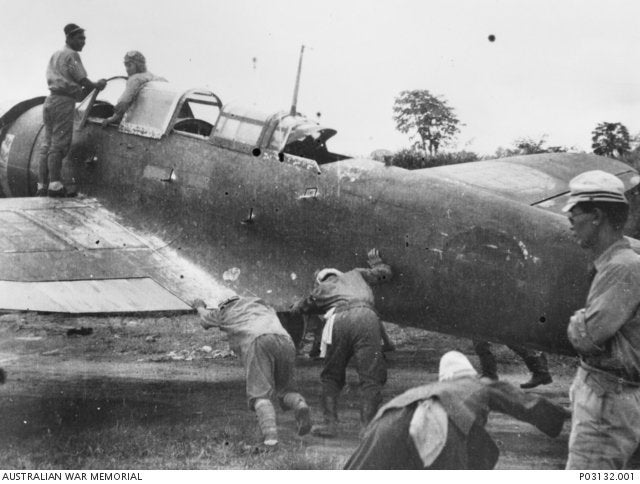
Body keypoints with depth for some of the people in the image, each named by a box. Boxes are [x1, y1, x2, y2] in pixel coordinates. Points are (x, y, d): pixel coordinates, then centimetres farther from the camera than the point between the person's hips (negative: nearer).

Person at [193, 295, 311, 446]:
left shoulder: (224, 313, 31)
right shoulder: (259, 303, 38)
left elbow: (205, 316, 53)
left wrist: (199, 306, 76)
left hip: (256, 342, -3)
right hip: (285, 341, 3)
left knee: (260, 394, -6)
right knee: (284, 389, 16)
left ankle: (270, 432, -34)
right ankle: (300, 404, -17)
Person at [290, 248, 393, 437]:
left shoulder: (320, 289, 32)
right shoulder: (355, 274, 35)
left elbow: (298, 308, 45)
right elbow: (384, 273, 43)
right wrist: (375, 261, 63)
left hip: (339, 320, 0)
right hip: (366, 317, 0)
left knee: (331, 377, 15)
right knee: (370, 377, 2)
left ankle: (330, 424, 8)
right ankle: (367, 426, -7)